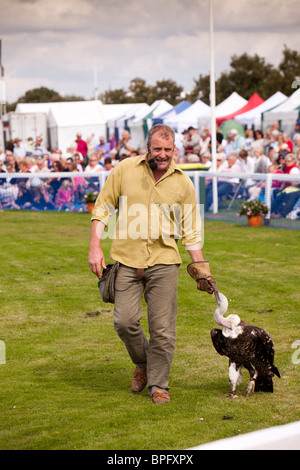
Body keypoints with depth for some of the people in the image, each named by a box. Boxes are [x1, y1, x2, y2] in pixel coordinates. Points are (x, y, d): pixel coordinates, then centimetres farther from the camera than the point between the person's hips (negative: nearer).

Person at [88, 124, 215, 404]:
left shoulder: (183, 183, 4)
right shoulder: (125, 170, 1)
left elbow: (190, 230, 11)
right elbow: (103, 208, 6)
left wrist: (200, 269, 8)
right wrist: (95, 247, -3)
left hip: (163, 262, 0)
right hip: (126, 258, 0)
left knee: (162, 328, -2)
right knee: (124, 321, -6)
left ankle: (158, 385, 13)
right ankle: (142, 363, 24)